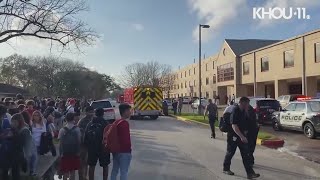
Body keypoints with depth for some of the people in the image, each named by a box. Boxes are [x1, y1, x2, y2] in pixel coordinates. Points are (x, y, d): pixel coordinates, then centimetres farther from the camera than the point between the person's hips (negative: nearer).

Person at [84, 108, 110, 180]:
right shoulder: (105, 123, -10)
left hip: (91, 148, 3)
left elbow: (85, 136, 5)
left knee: (91, 166, 15)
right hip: (103, 148, -3)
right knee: (105, 166, 10)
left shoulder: (90, 124, 1)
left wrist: (87, 146, 15)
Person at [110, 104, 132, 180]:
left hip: (116, 150, 9)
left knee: (115, 170, 18)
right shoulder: (125, 123, -19)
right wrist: (129, 148, -9)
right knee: (124, 172, 1)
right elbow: (126, 139, -23)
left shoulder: (116, 122, 9)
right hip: (124, 151, -9)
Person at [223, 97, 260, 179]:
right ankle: (226, 169, 28)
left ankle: (250, 173, 7)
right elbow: (234, 126, -28)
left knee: (246, 154, 4)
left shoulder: (243, 111, 6)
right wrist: (242, 136, -30)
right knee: (230, 153, 9)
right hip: (233, 136, -7)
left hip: (242, 136, 8)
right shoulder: (235, 111, -21)